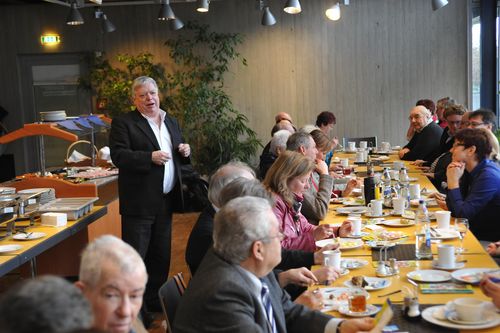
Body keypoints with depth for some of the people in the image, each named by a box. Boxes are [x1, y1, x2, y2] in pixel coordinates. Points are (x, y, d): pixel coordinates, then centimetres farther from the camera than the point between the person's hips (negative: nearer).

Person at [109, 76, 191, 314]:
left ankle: (155, 301, 28)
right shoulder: (123, 123, -5)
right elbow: (119, 156, -16)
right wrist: (150, 157, -26)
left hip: (166, 200, 7)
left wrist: (185, 152, 0)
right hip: (139, 202, -6)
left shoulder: (171, 122, 15)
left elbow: (178, 158, 23)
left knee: (161, 255, 15)